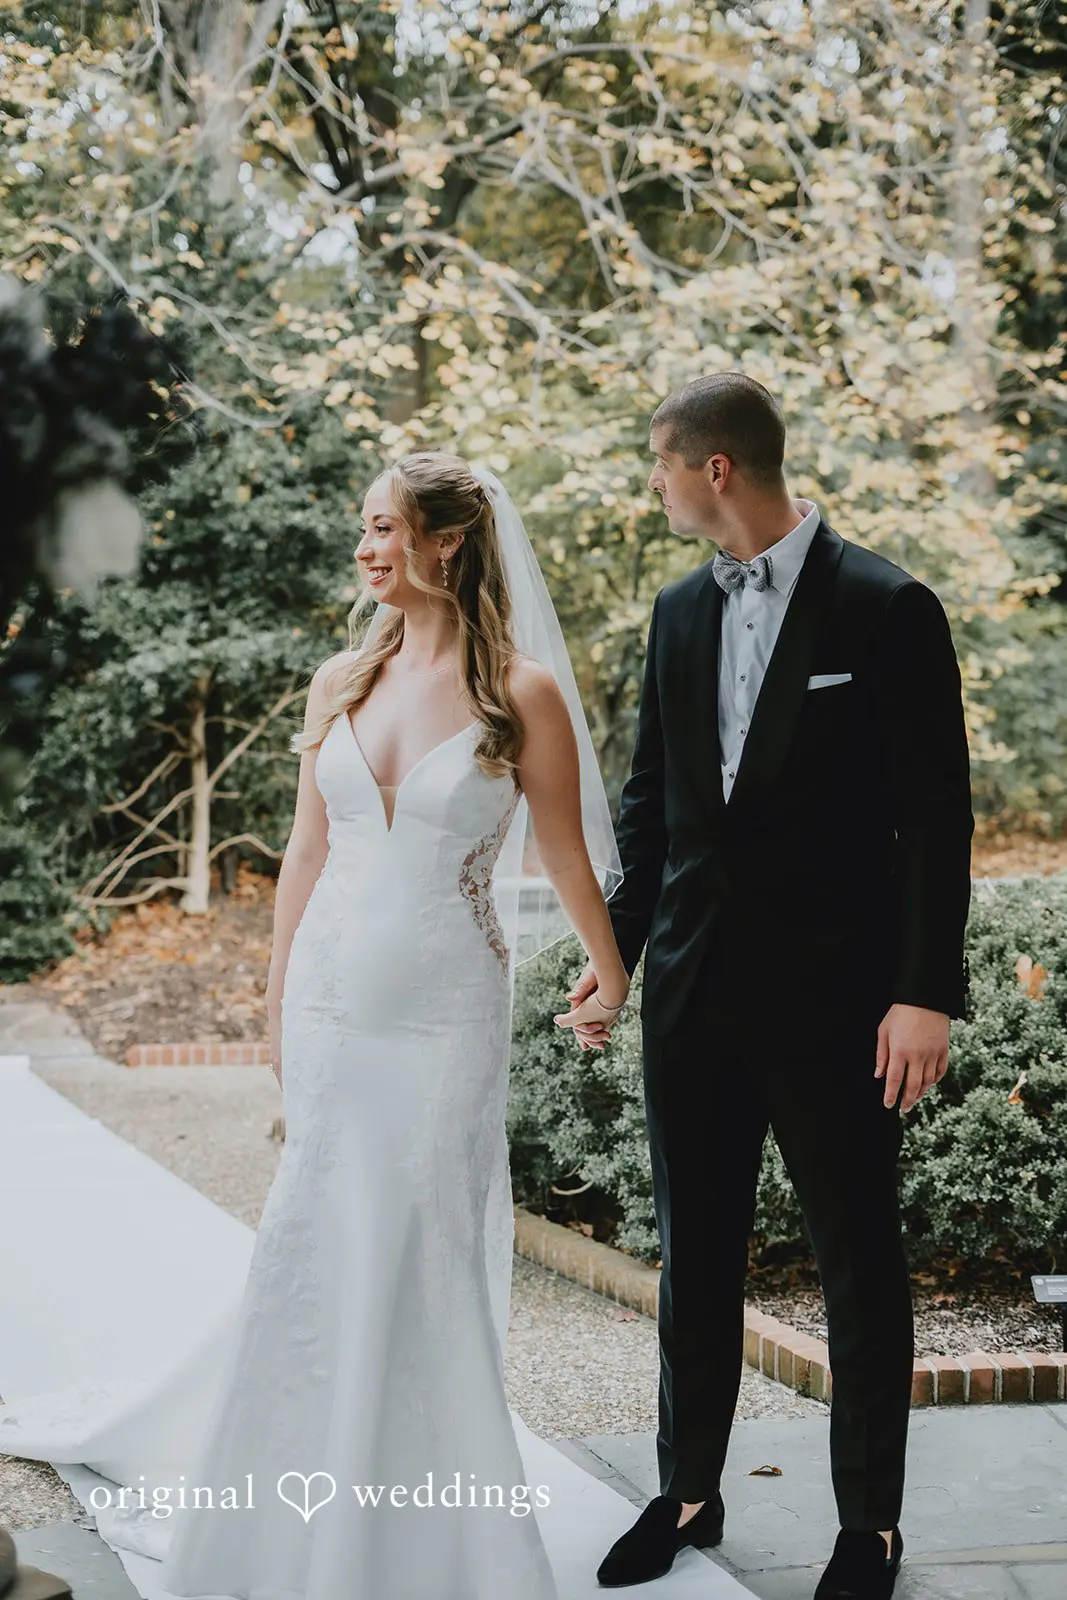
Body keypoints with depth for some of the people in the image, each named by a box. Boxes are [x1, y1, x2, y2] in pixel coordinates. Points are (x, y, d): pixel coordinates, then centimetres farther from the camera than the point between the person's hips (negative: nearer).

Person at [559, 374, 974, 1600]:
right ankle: (688, 1491, 28)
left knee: (859, 1264, 7)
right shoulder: (680, 612, 8)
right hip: (694, 991, 6)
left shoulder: (886, 610, -10)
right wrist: (617, 949, 10)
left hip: (833, 996, -5)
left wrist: (927, 992, -16)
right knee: (694, 1254, 14)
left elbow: (935, 815, -11)